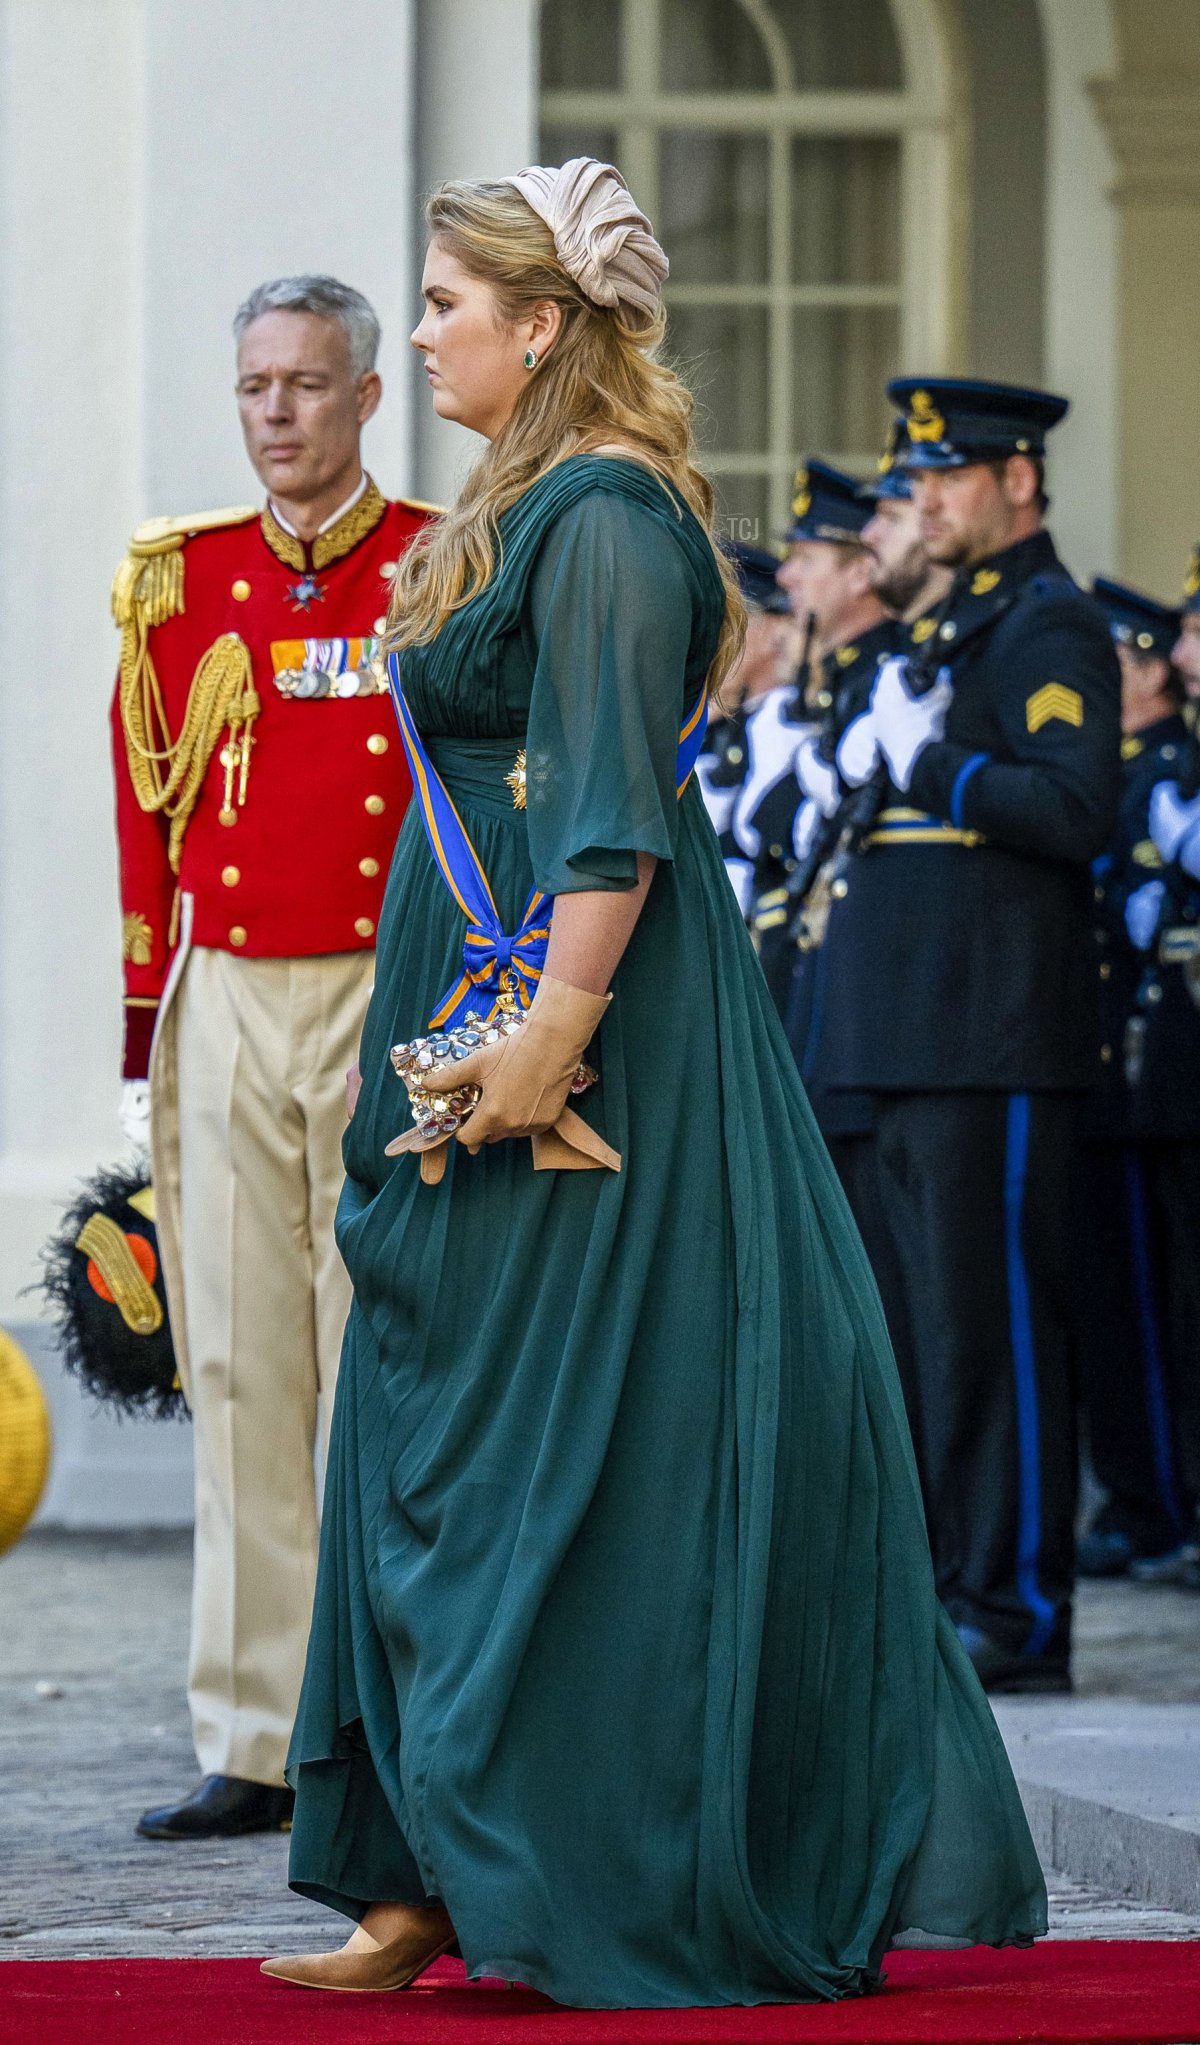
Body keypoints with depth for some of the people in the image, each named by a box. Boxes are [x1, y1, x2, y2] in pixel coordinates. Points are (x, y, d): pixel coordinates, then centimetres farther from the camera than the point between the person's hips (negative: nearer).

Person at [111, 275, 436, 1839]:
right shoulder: (180, 583, 9)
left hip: (393, 1003, -3)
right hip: (226, 1008, 3)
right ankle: (256, 1746, 4)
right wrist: (145, 1046, 7)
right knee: (239, 1373, 1)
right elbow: (148, 819, 11)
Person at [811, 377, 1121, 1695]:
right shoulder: (956, 629, 20)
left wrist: (929, 761, -17)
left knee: (994, 1319, -8)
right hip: (914, 1037, 10)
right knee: (912, 1319, 12)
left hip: (995, 1042, -10)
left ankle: (1019, 1612, -6)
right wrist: (874, 762, 6)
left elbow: (1079, 808, -22)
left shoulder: (1051, 628, -9)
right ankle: (936, 1586, 18)